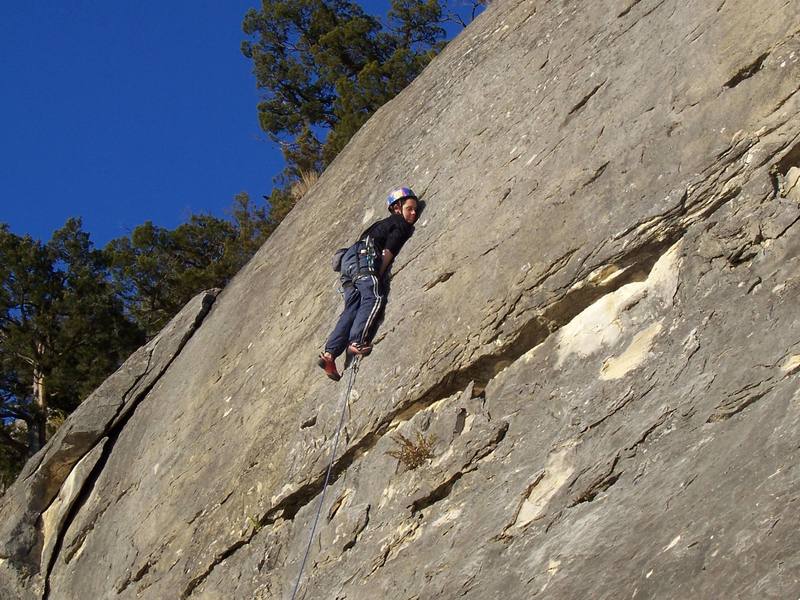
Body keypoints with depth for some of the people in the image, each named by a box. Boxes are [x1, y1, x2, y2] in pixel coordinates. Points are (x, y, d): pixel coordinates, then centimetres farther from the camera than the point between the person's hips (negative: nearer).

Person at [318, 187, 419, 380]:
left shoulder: (384, 224, 37)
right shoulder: (401, 225, 8)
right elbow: (387, 252, -6)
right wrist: (378, 276, -11)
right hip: (364, 257, -8)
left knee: (352, 308, -4)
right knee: (374, 297, -21)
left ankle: (330, 353, -19)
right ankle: (357, 342, -40)